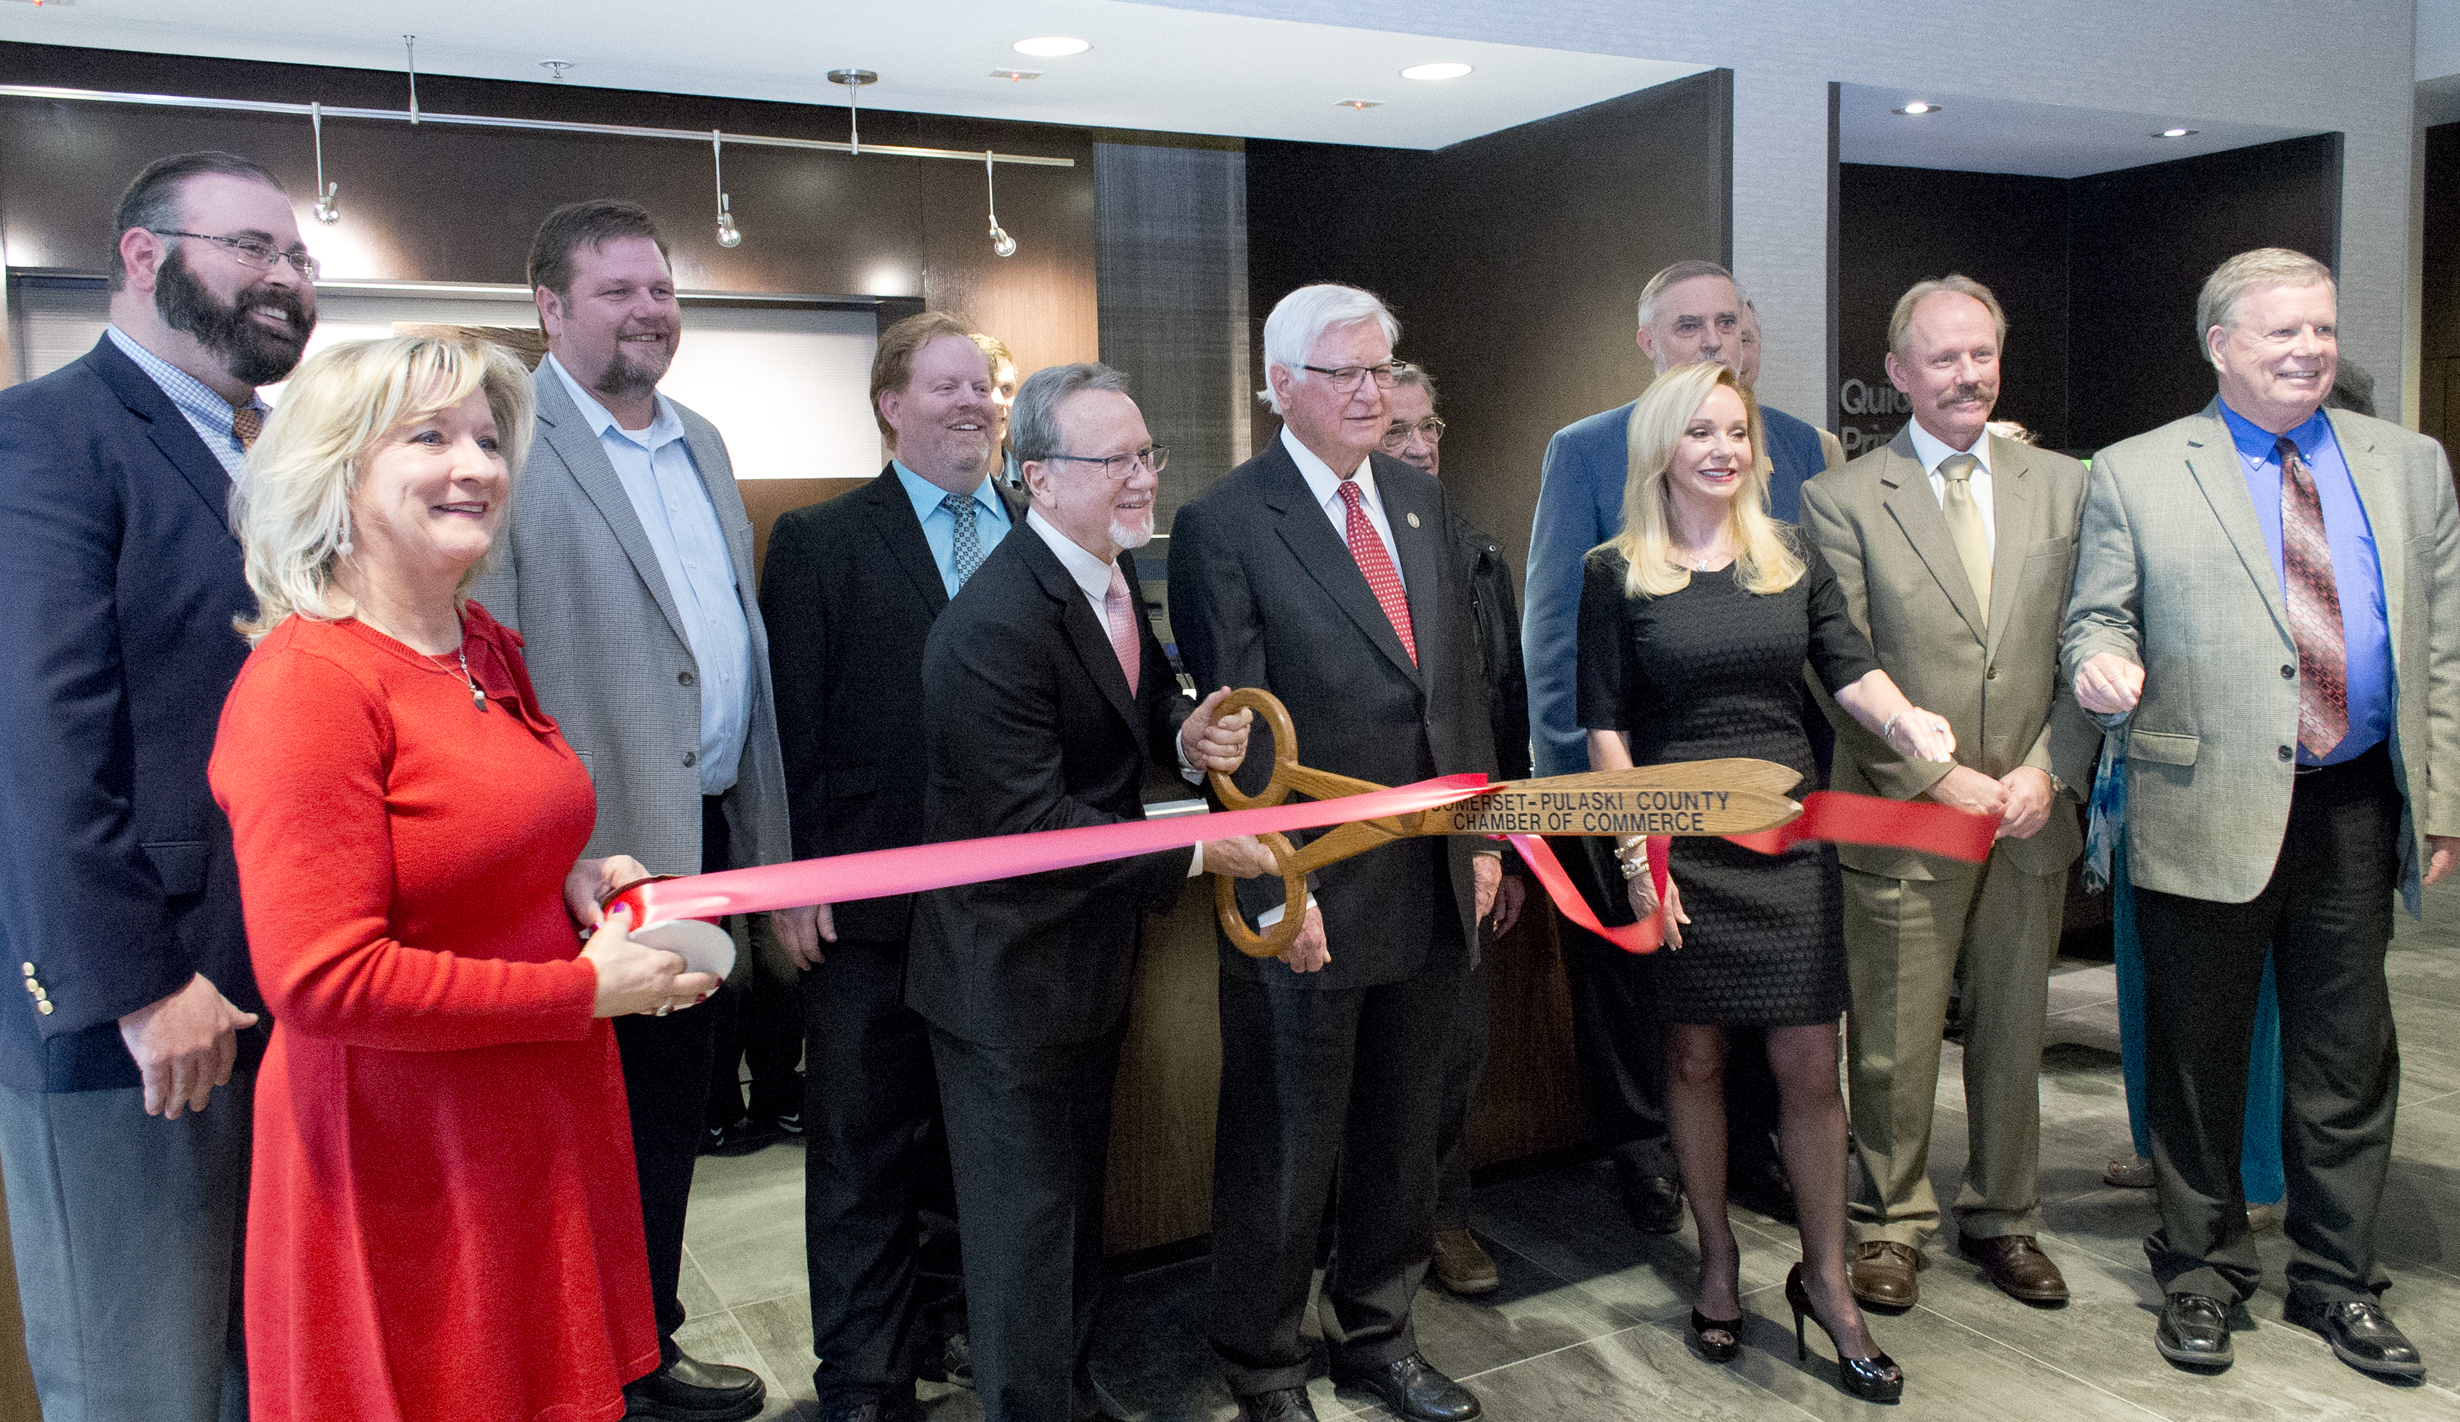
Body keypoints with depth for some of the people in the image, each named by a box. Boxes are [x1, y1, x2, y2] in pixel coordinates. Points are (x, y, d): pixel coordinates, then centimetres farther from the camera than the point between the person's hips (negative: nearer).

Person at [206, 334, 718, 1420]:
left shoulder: (488, 650, 7)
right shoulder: (305, 684, -20)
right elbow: (322, 980, -24)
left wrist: (571, 880, 1)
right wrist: (590, 988, -20)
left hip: (541, 1126, 8)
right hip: (402, 1157, -8)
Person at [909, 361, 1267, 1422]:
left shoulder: (1116, 569, 1)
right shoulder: (994, 627, -27)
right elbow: (1030, 823, -27)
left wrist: (1188, 737, -10)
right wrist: (1195, 849, -24)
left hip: (1092, 949, 9)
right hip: (1011, 971, -9)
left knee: (1076, 1191, 24)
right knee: (1026, 1216, 8)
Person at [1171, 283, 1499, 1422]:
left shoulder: (1421, 500, 11)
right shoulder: (1222, 526, -10)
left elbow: (1459, 678, 13)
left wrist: (1480, 835, 9)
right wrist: (1278, 890, -16)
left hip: (1432, 888, 6)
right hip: (1309, 897, -6)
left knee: (1401, 1130, 20)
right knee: (1285, 1145, 9)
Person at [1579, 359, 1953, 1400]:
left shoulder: (1793, 559, 7)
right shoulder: (1616, 575, -1)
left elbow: (1849, 668, 2)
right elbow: (1605, 727, -2)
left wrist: (1902, 720, -20)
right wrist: (1634, 853, -9)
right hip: (1679, 847, -2)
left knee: (1808, 1065, 3)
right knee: (1694, 1056, 10)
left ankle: (1824, 1278, 19)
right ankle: (1718, 1263, 27)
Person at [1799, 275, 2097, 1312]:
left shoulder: (2062, 486, 8)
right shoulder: (1840, 499, -3)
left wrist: (2050, 771, -7)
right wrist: (1938, 777, -12)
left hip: (2031, 818, 3)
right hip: (1901, 821, -3)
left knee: (2014, 1032, 14)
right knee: (1893, 1044, 5)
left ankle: (2003, 1220, 32)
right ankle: (1891, 1223, 24)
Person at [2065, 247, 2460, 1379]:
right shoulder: (2134, 474, 2)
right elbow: (2098, 619, 3)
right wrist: (2102, 664, -22)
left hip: (2357, 810, 3)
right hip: (2206, 810, -3)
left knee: (2347, 1054, 11)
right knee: (2198, 1055, 7)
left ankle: (2338, 1281, 28)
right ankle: (2202, 1271, 25)